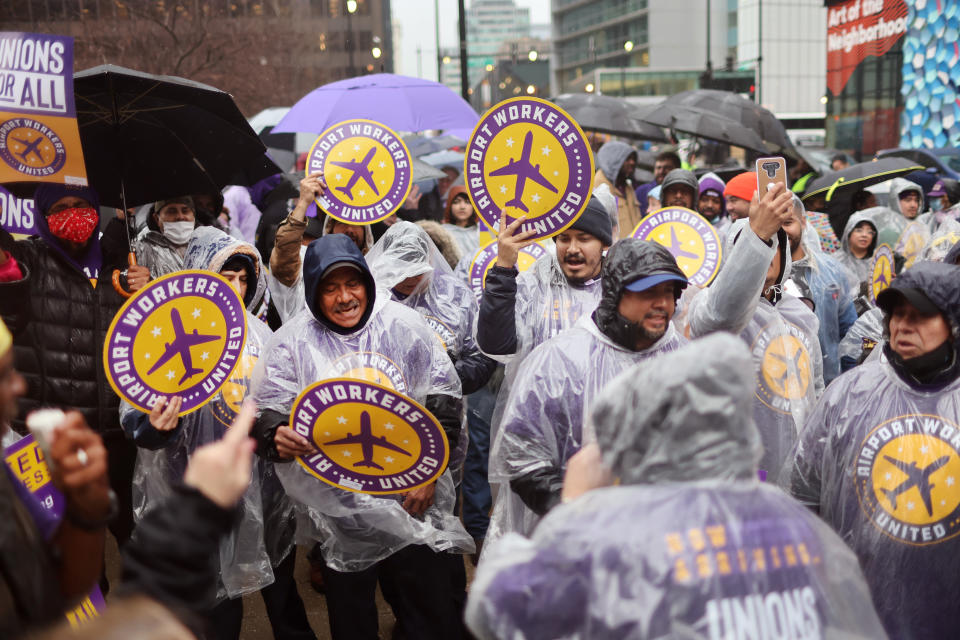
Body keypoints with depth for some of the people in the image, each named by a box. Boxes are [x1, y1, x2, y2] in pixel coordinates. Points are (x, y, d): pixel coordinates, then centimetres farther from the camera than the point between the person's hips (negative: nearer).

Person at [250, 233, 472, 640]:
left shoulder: (404, 324, 0)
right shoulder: (291, 343, -2)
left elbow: (444, 399, 4)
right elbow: (267, 413, -4)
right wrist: (278, 438, -28)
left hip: (413, 499, 0)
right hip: (340, 511, 0)